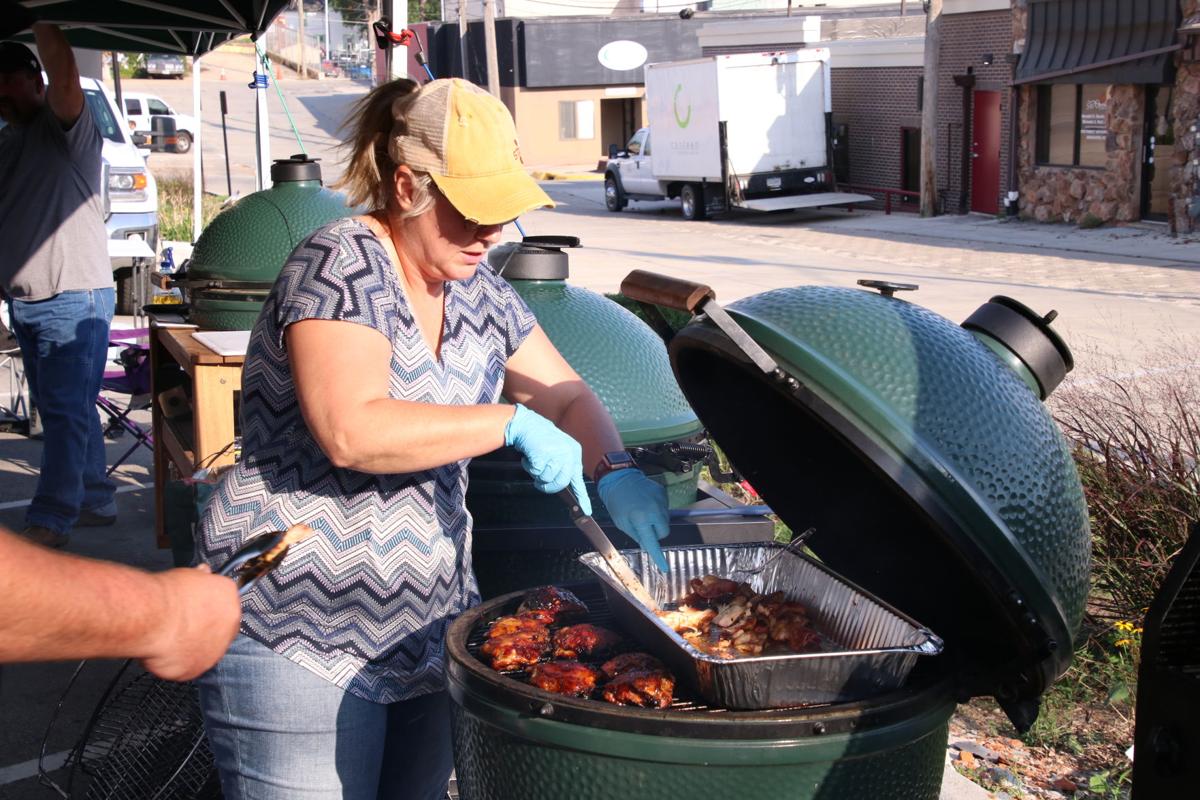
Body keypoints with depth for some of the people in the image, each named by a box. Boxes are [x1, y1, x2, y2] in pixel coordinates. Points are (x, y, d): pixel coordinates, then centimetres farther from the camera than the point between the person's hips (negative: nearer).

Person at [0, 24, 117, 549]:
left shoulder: (64, 129, -7)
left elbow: (66, 81, -28)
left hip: (73, 298, -8)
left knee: (65, 411, -9)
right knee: (69, 410, 14)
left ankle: (49, 521, -10)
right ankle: (95, 501, 23)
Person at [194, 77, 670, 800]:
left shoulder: (476, 291, 9)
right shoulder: (343, 266, -14)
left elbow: (567, 395, 16)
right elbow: (351, 431, -28)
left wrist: (616, 472, -4)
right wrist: (512, 422, -22)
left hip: (429, 626, 8)